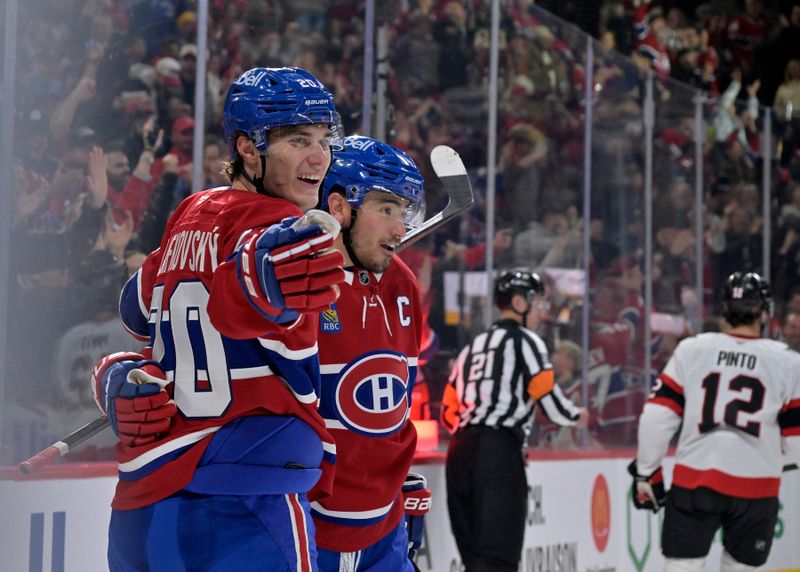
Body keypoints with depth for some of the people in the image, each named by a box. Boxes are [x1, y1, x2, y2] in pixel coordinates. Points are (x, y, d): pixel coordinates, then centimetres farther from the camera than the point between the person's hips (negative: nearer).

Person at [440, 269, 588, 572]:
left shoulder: (473, 346, 23)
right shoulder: (524, 341, 1)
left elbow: (449, 413, 20)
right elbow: (550, 402, -6)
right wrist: (576, 416, 14)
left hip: (460, 452, 8)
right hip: (498, 455, -8)